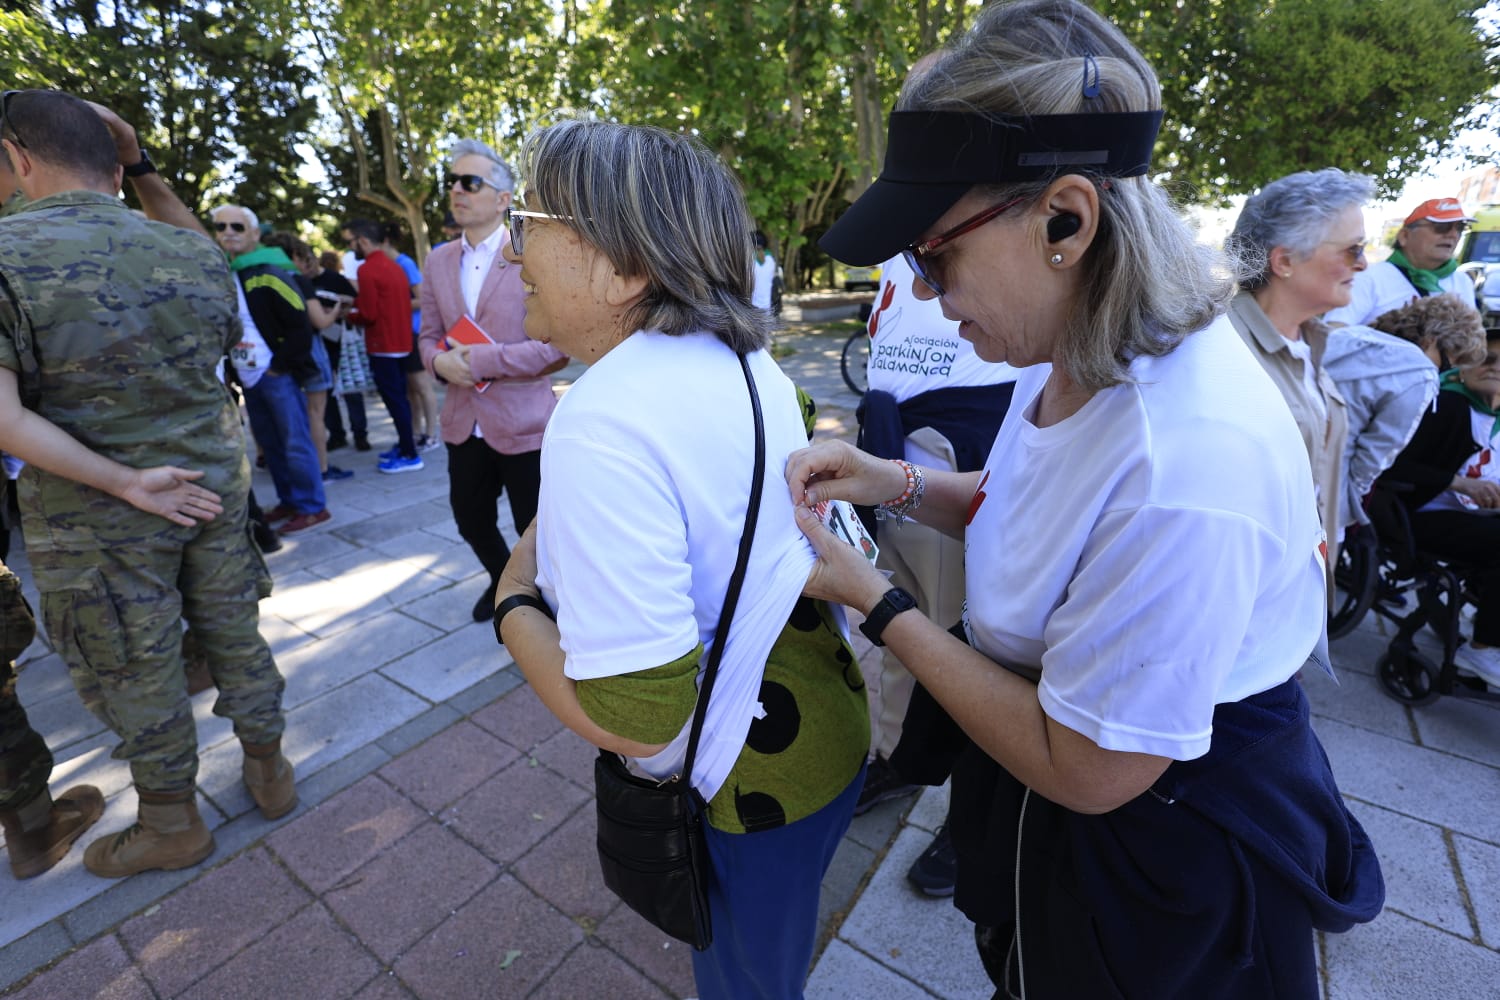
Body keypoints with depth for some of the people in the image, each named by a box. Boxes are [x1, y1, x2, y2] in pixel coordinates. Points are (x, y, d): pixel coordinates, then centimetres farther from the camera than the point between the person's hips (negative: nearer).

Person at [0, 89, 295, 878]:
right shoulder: (192, 249, -3)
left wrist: (127, 484, -17)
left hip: (96, 517, -3)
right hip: (213, 484, 4)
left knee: (135, 672, 12)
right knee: (234, 635, 17)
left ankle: (171, 825, 30)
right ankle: (269, 771, 34)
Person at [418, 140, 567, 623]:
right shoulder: (438, 260, 9)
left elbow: (558, 343, -16)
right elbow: (429, 335, 15)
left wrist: (483, 360, -19)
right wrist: (440, 361, -8)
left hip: (523, 422, -6)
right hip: (464, 421, 6)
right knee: (471, 520, 19)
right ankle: (503, 581, 47)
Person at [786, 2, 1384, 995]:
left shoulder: (1183, 465, -38)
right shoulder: (1080, 348, -10)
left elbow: (1086, 769, -28)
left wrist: (875, 598, -24)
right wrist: (900, 484, -10)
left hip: (1159, 846, -7)